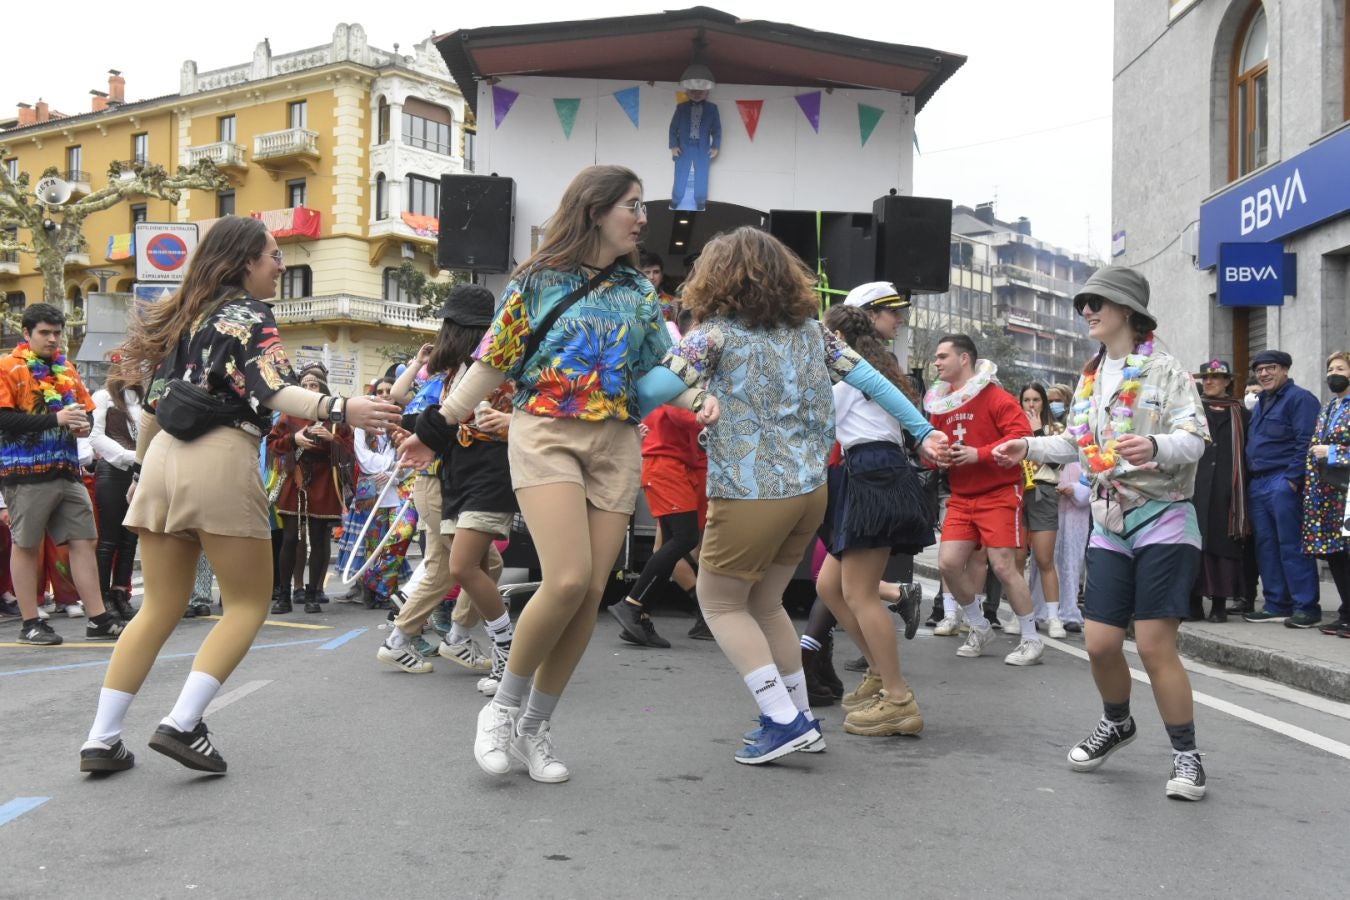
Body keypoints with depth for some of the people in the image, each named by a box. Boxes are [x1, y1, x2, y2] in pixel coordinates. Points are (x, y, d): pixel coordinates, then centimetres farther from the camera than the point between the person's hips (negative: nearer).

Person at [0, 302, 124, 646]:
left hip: (67, 471, 6)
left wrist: (82, 424, -2)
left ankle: (98, 619, 7)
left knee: (84, 541, 4)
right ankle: (30, 623, 12)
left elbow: (87, 409, 21)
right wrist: (54, 418, -21)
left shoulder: (67, 369, 15)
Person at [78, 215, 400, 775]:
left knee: (160, 608, 12)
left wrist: (143, 469, 32)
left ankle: (102, 739, 9)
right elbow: (274, 391, -17)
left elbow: (154, 403, 23)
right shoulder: (248, 314, 0)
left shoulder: (179, 316, 21)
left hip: (165, 456, 7)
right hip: (221, 459, -7)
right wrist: (340, 410, -32)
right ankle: (181, 724, -9)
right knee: (248, 604, 4)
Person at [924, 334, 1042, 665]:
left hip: (998, 494, -7)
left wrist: (978, 454, -25)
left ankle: (1031, 640, 4)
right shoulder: (941, 403, 11)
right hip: (961, 497, 7)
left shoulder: (994, 396, -10)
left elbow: (1021, 436, -19)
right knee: (948, 563, -3)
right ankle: (979, 628, 17)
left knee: (1003, 566, -10)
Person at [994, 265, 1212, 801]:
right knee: (1100, 643, 3)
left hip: (1163, 521, -6)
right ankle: (1117, 724, 32)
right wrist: (1028, 447, 12)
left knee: (1154, 646, -10)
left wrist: (1154, 446, -38)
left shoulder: (1164, 369, -8)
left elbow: (1194, 439, -19)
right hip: (1109, 525, 6)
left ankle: (1186, 755, 7)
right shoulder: (1091, 376, 13)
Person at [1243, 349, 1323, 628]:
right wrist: (1251, 476, 15)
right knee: (1266, 546, 8)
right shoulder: (1261, 403, 22)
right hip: (1258, 483, 9)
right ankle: (1277, 605, 14)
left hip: (1284, 482, -9)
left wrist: (1293, 478, -19)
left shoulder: (1300, 399, -6)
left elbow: (1306, 442, -14)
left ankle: (1307, 607, -5)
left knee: (1291, 546, -9)